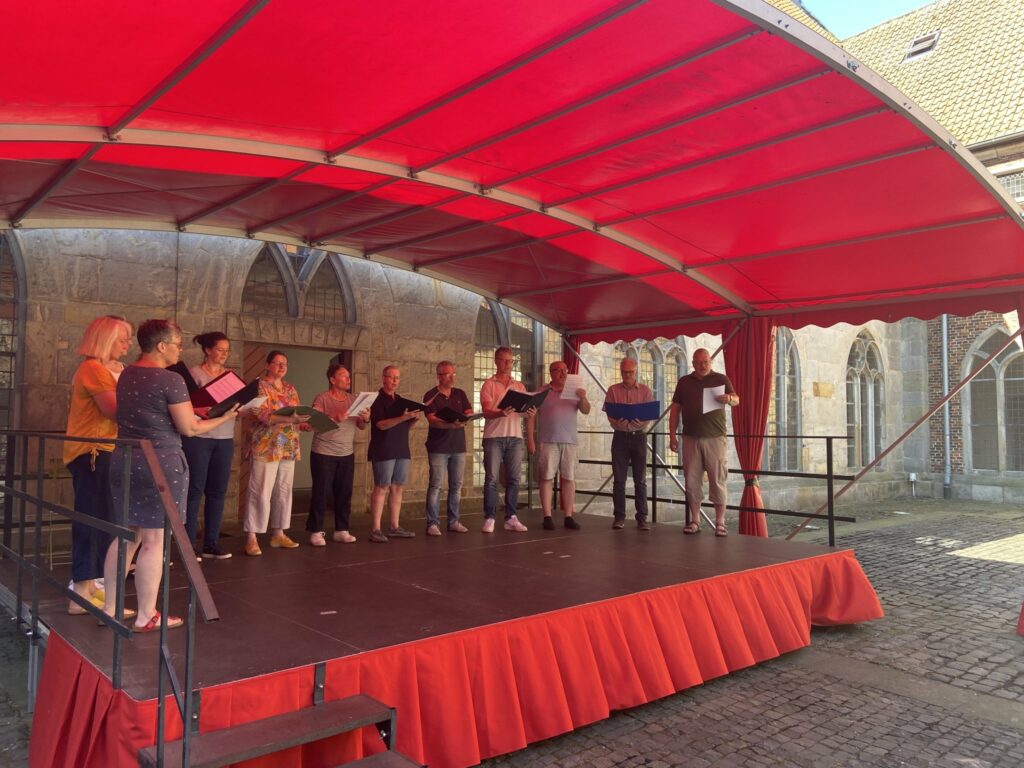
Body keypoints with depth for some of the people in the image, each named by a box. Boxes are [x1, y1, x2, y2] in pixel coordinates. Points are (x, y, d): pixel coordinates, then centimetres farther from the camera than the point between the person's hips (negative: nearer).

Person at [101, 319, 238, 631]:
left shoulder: (127, 375, 10)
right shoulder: (170, 380, -15)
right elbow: (189, 429, -13)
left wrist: (189, 408, 22)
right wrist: (225, 418, 0)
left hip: (124, 460, 8)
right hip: (160, 463, -8)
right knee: (154, 539, 0)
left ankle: (110, 608, 24)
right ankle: (146, 616, 8)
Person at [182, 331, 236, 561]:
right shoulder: (195, 373, -3)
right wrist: (207, 408, -25)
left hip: (225, 439, 5)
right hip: (198, 438, -5)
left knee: (218, 491, 7)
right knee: (195, 490, -1)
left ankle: (211, 544, 15)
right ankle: (188, 545, 7)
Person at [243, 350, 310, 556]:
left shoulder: (290, 389, 16)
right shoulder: (259, 386, -5)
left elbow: (298, 416, 19)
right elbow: (263, 415, -18)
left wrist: (308, 423, -2)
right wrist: (290, 418, -30)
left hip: (289, 447, 7)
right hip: (266, 447, -7)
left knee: (284, 491, 9)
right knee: (260, 492, -6)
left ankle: (278, 534, 18)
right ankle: (251, 538, -2)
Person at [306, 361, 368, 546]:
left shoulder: (352, 399, 11)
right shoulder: (321, 399, -6)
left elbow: (361, 426, 10)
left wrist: (366, 419, -11)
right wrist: (335, 419, -27)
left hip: (347, 454, 5)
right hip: (323, 454, -5)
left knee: (344, 493, 6)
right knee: (320, 493, -2)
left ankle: (341, 530, 15)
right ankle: (315, 531, 6)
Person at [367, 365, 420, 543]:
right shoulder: (376, 400, -5)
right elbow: (381, 424, -17)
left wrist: (414, 418, -2)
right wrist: (403, 417, -27)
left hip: (402, 450, 7)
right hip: (383, 451, -7)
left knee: (397, 488, 7)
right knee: (381, 488, -6)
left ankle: (395, 527, 13)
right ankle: (376, 529, -3)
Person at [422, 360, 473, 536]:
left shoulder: (460, 394, 12)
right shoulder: (431, 396, -2)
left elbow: (470, 413, 4)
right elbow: (432, 420, -14)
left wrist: (464, 419, -20)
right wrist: (451, 424, -30)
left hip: (458, 446, 5)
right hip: (438, 447, -5)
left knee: (456, 485, 7)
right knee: (435, 485, -5)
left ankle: (453, 521, 16)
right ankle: (432, 523, 0)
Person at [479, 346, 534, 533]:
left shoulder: (519, 386, 16)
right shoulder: (489, 385, 4)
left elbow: (526, 408, 11)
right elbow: (486, 412, -7)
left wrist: (531, 412, -13)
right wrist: (501, 413, -27)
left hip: (515, 436, 4)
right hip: (494, 436, -4)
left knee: (513, 479, 4)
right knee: (491, 479, -3)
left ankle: (511, 518, 10)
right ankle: (489, 519, 2)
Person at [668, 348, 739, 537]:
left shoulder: (721, 379, 5)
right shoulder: (684, 382, 11)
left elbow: (736, 400, -6)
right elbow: (675, 409, 11)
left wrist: (729, 398, -31)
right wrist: (672, 435, 3)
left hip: (715, 438, -2)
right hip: (691, 438, 2)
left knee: (718, 481, -2)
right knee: (692, 480, 4)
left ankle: (720, 522, 4)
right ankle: (694, 521, 12)